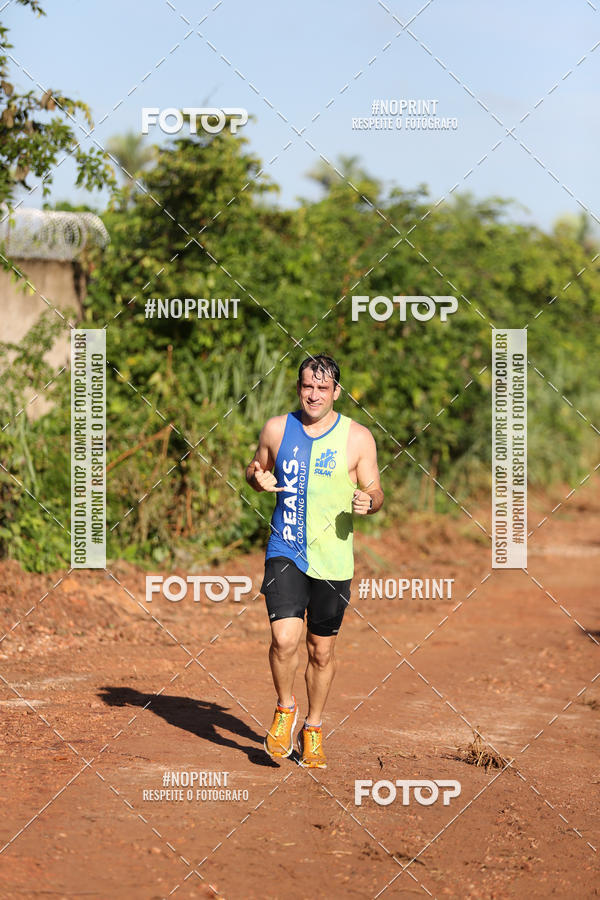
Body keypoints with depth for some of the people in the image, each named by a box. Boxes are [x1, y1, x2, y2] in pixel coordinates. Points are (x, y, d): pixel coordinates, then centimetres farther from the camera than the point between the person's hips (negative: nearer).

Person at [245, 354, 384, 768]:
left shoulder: (358, 437, -1)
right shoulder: (277, 429, 3)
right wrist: (258, 479, -6)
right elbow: (256, 470, 18)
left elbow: (375, 491, 5)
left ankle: (313, 729, 31)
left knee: (322, 651, 9)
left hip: (333, 559, 0)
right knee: (285, 637, -18)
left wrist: (367, 501, -19)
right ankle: (285, 709, 10)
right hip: (285, 552, 0)